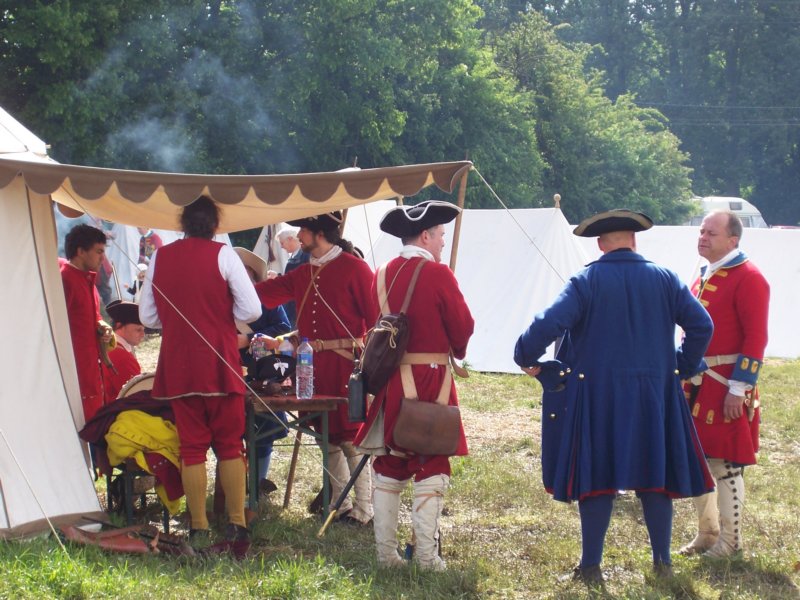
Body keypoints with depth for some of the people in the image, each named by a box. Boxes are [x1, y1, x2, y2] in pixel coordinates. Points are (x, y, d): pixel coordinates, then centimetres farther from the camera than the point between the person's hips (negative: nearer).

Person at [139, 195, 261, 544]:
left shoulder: (160, 257, 4)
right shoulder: (222, 255, -5)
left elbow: (147, 317, 9)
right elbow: (251, 310, -8)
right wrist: (223, 318, 10)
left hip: (177, 367, 2)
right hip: (219, 365, -2)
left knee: (192, 446, 7)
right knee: (229, 445, 7)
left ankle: (198, 528, 6)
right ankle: (237, 524, 4)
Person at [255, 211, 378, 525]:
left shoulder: (353, 268, -6)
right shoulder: (303, 274, 16)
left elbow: (374, 316, -9)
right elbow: (267, 292, 19)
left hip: (346, 362, -7)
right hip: (314, 365, 7)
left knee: (351, 435, -8)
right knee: (327, 435, 10)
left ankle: (363, 509, -4)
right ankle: (340, 503, 19)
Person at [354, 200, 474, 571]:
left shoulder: (382, 275, 5)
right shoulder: (438, 274, -12)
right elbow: (463, 328, -7)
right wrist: (454, 349, 13)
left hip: (389, 380, 5)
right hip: (431, 380, -5)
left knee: (389, 466, 11)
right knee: (430, 466, 1)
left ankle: (385, 552, 12)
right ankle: (426, 555, 0)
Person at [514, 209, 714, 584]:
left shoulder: (587, 282, -8)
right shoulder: (664, 279, 2)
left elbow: (549, 323, -19)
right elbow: (701, 325, 0)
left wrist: (526, 358, -4)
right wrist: (683, 367, 13)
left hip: (597, 396, -2)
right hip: (654, 396, 3)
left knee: (596, 479, 3)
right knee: (655, 474, 12)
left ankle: (591, 567, 5)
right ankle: (662, 562, 16)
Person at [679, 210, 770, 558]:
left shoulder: (748, 278, -12)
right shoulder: (705, 277, 14)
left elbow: (755, 338, -16)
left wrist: (738, 389, -19)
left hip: (726, 388, -8)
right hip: (697, 383, 8)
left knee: (726, 466, -3)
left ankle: (729, 541, 8)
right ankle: (706, 533, 24)